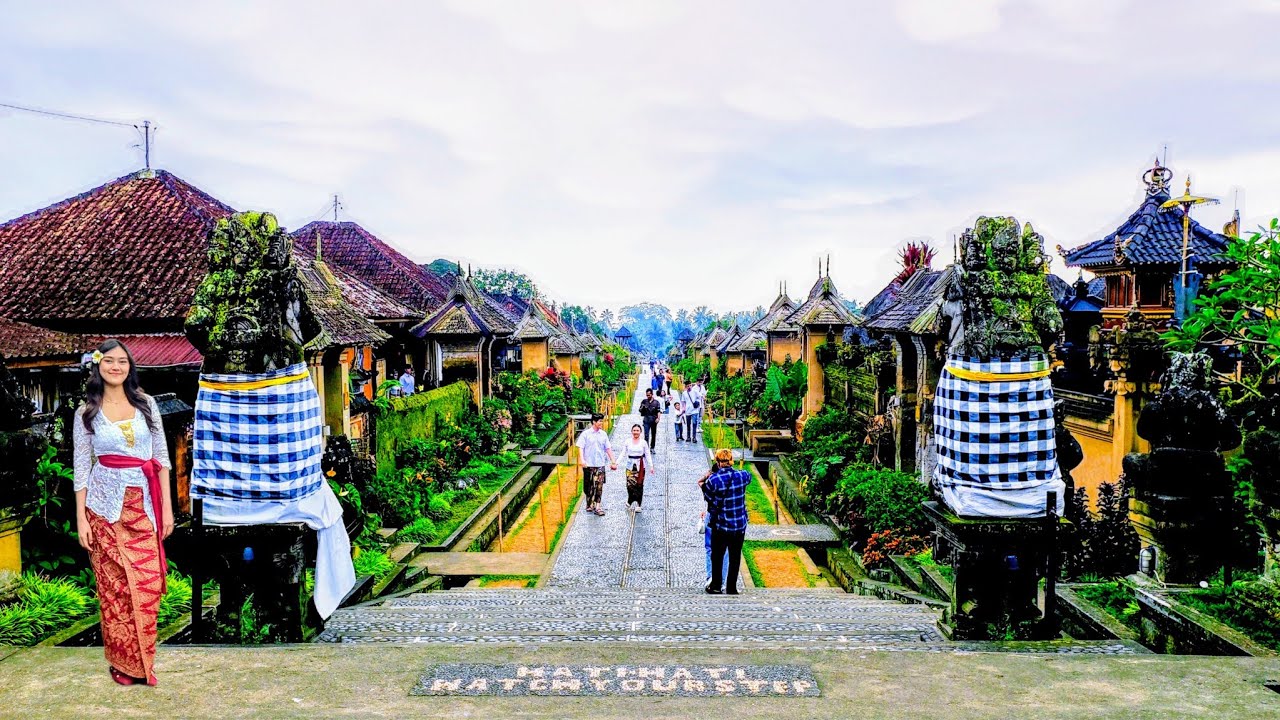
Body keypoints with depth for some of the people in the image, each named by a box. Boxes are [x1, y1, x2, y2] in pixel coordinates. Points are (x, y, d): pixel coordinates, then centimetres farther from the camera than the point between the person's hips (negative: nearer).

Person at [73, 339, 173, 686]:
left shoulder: (146, 404, 6)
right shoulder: (86, 413, 3)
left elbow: (162, 457, 6)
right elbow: (82, 467, 3)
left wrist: (167, 507, 2)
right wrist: (81, 518, -2)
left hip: (144, 505, 1)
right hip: (106, 506, -1)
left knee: (147, 585, -2)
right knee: (113, 586, 3)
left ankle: (141, 662, 11)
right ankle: (121, 661, 16)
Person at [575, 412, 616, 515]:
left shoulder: (603, 434, 7)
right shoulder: (586, 434, -4)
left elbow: (608, 449, 11)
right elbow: (580, 447, -8)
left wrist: (613, 461, 9)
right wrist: (582, 459, -22)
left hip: (600, 464, 2)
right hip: (588, 465, -2)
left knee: (599, 486, -3)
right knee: (589, 486, 7)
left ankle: (597, 506, 1)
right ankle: (590, 505, 22)